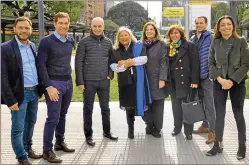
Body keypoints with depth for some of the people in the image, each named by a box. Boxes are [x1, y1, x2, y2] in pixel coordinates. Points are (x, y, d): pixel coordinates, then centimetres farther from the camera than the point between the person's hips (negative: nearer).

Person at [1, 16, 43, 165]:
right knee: (17, 128, 3)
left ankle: (28, 148, 37)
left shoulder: (33, 46, 7)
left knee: (30, 123, 19)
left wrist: (40, 89, 12)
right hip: (20, 94, -6)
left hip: (34, 92, 6)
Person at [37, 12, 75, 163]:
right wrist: (48, 86, -18)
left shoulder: (71, 41, 7)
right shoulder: (46, 41, -11)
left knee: (62, 115, 16)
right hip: (54, 83, -6)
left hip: (68, 82, 6)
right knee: (53, 118, -4)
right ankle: (47, 151, 6)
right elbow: (41, 65, -13)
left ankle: (60, 142, 29)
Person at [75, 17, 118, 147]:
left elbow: (111, 60, 15)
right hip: (89, 81, -3)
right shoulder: (84, 42, -6)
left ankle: (107, 131, 29)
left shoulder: (108, 42, 6)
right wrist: (80, 81, -11)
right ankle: (88, 135, 17)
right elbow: (78, 62, -7)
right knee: (88, 109, 6)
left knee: (105, 107, 14)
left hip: (104, 81, 4)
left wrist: (110, 75, 2)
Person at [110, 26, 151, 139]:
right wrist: (125, 66, -14)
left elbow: (144, 59, -11)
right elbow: (113, 66, 0)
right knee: (129, 106, 4)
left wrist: (128, 62, -13)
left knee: (142, 104, -2)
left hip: (139, 81, -2)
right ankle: (130, 129, 18)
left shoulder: (139, 46, 4)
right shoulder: (116, 51, 10)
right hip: (125, 82, 2)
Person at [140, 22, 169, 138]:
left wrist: (162, 79, -14)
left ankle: (156, 128, 11)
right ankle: (149, 125, 19)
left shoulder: (161, 44, 1)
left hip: (157, 80, -3)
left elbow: (164, 62, -5)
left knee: (157, 105, 0)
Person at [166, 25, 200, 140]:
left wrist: (195, 81, -16)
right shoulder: (168, 48, 10)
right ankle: (177, 127, 27)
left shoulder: (189, 46, -6)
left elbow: (195, 64, -10)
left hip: (186, 80, -5)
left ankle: (188, 131, 11)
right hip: (173, 82, 5)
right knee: (176, 106, 13)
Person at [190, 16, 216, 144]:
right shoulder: (193, 39, 12)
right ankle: (205, 125, 29)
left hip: (207, 75, -7)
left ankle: (213, 131, 4)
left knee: (209, 104, -3)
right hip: (196, 76, 7)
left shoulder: (211, 38, -9)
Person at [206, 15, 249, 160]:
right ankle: (218, 144, 16)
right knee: (219, 114, 6)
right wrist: (220, 79, -12)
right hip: (219, 83, 2)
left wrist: (232, 80, -15)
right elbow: (211, 64, 2)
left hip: (237, 83, -2)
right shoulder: (215, 43, 3)